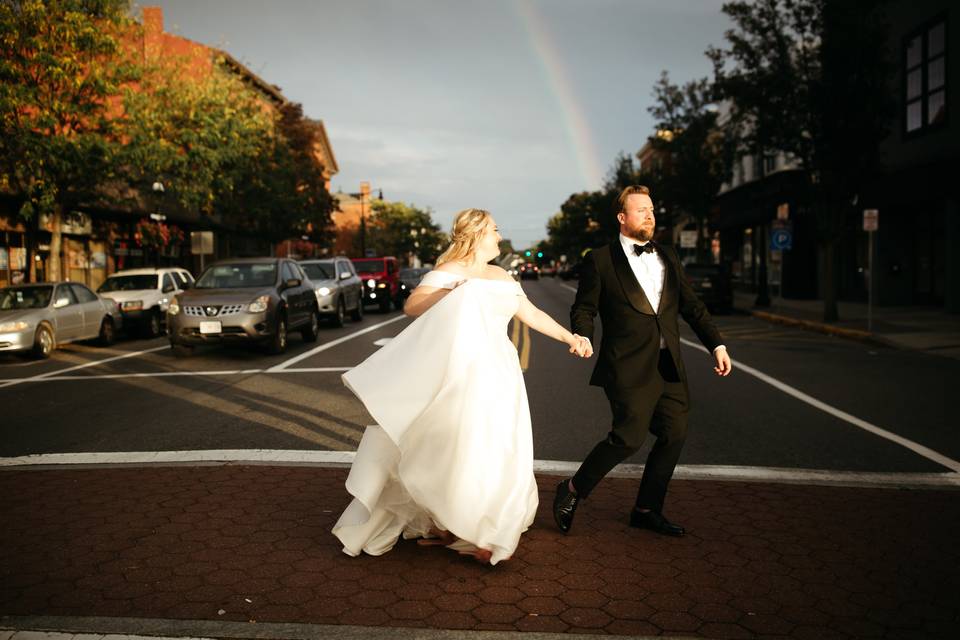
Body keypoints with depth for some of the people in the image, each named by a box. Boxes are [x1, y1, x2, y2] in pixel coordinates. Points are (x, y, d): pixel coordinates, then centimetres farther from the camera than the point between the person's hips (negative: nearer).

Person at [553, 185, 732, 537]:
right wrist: (583, 338, -21)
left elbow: (691, 305, 17)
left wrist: (717, 344, 10)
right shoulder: (601, 260, 0)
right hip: (630, 367, -6)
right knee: (628, 437, -14)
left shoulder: (668, 257, 16)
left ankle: (647, 510, 23)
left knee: (674, 435, 7)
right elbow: (583, 309, -1)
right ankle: (572, 489, 7)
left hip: (669, 366, 7)